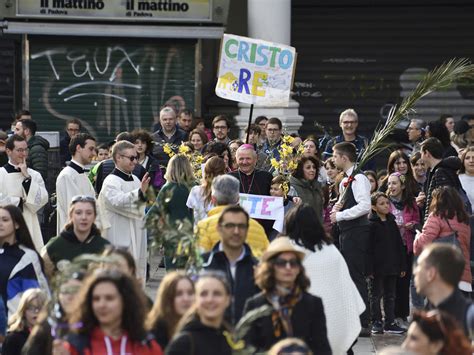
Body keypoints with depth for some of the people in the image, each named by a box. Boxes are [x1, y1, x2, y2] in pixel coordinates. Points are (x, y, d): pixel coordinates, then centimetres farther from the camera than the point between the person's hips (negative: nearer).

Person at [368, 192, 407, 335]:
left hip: (392, 266, 6)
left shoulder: (392, 223, 10)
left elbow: (399, 245, 14)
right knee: (376, 295, 3)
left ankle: (390, 323, 16)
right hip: (378, 267, -6)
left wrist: (402, 265, 11)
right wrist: (370, 268, -17)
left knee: (390, 295, 10)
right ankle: (376, 323, 9)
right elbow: (369, 248, -12)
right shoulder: (371, 225, -8)